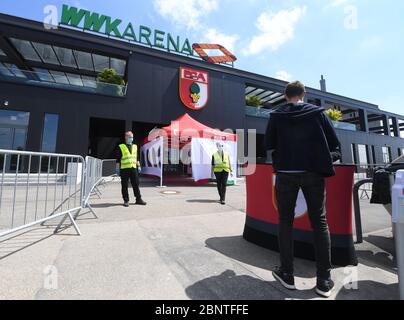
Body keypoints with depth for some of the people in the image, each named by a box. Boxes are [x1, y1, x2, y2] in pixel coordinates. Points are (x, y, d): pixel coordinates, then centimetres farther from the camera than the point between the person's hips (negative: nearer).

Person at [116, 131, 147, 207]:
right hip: (124, 169, -4)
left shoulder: (135, 146, 15)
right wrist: (117, 169, -4)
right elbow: (118, 159, 0)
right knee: (124, 185, 3)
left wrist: (139, 166, 13)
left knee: (136, 184, 6)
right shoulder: (121, 147, 1)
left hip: (133, 168, 4)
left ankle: (138, 199, 15)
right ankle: (126, 200, 14)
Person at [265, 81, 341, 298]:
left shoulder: (277, 116, 2)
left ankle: (287, 274, 16)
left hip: (286, 173, -1)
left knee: (285, 222, 9)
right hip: (313, 173, 1)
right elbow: (334, 143, 4)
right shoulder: (317, 112, 5)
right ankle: (324, 280, 15)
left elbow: (269, 145, 5)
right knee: (320, 223, 9)